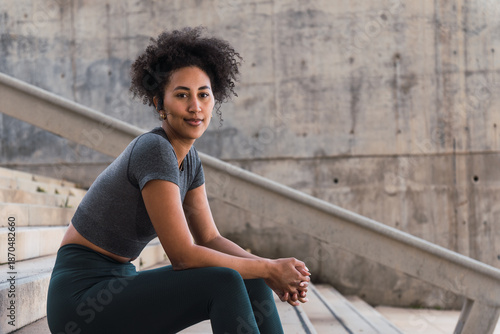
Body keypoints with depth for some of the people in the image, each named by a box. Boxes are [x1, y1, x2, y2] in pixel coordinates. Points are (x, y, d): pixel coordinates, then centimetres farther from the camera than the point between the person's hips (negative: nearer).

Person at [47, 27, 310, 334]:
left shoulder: (189, 158, 5)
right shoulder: (154, 150, -23)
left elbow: (209, 239, 6)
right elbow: (183, 255, -23)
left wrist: (270, 271, -9)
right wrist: (269, 268, -15)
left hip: (118, 286, 8)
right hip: (80, 296, -8)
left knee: (250, 282, -3)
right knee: (225, 283, -23)